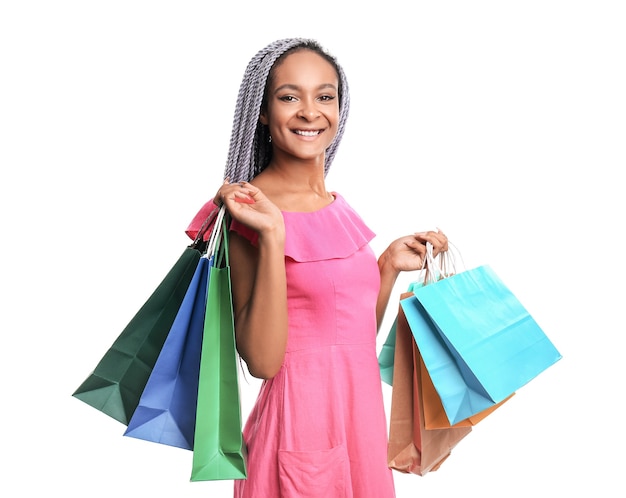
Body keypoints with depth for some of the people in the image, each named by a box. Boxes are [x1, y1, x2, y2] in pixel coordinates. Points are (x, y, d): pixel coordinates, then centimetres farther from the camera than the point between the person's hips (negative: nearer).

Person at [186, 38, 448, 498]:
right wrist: (272, 237, -26)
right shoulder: (249, 210, -13)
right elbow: (262, 360, -21)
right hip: (301, 422, -7)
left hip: (364, 414, 7)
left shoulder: (340, 206, 6)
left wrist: (390, 264, 2)